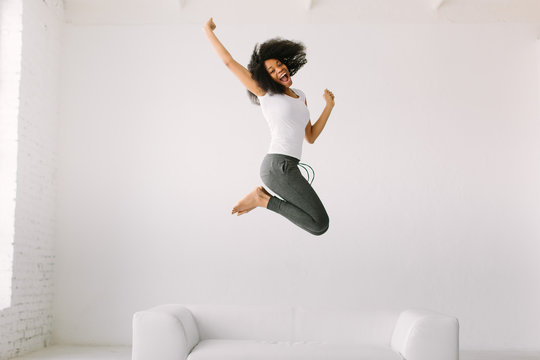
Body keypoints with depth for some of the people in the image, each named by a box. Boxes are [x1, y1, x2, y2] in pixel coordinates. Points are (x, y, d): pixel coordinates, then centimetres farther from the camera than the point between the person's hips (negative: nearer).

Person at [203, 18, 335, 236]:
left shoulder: (300, 97, 22)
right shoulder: (265, 92, 3)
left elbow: (310, 137, 22)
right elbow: (229, 62, 6)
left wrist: (329, 106, 16)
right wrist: (208, 31, 17)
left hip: (287, 168, 8)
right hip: (278, 166, -8)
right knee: (320, 225, -12)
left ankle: (262, 198, 11)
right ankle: (263, 200, -4)